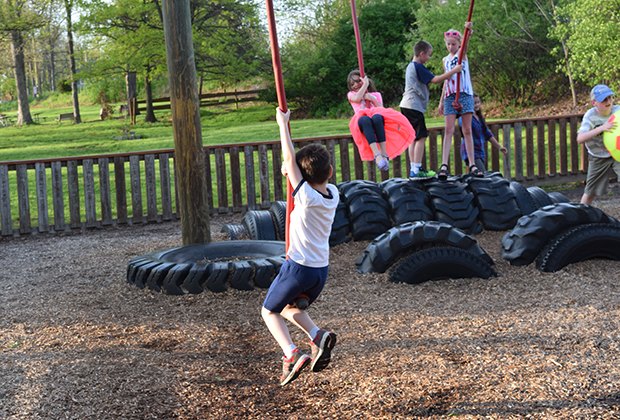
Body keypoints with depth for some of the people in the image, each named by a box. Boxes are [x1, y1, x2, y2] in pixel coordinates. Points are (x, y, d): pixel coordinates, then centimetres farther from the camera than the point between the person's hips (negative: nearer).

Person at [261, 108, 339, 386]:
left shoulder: (306, 195, -20)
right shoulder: (333, 194, -2)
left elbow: (289, 159, -16)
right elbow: (318, 180, 20)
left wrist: (283, 123, -9)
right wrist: (291, 172, 8)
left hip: (298, 268, -6)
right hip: (321, 269, 6)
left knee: (269, 311, 14)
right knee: (289, 308, 28)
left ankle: (291, 354, -8)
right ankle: (317, 336, 1)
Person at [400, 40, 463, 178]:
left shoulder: (410, 66, 18)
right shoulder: (419, 67, -12)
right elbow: (435, 80, -18)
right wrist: (454, 70, -13)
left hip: (406, 105, 10)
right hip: (414, 106, -10)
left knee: (414, 137, 11)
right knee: (421, 137, -8)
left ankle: (413, 169, 11)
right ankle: (417, 169, -11)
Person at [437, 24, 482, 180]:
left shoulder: (462, 53, 5)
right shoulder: (445, 60, 16)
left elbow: (465, 45, -18)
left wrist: (467, 30, -40)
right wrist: (441, 101, 17)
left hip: (465, 94, -3)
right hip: (450, 96, 3)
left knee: (467, 130, -1)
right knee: (448, 130, -8)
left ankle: (472, 165, 1)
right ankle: (444, 165, -16)